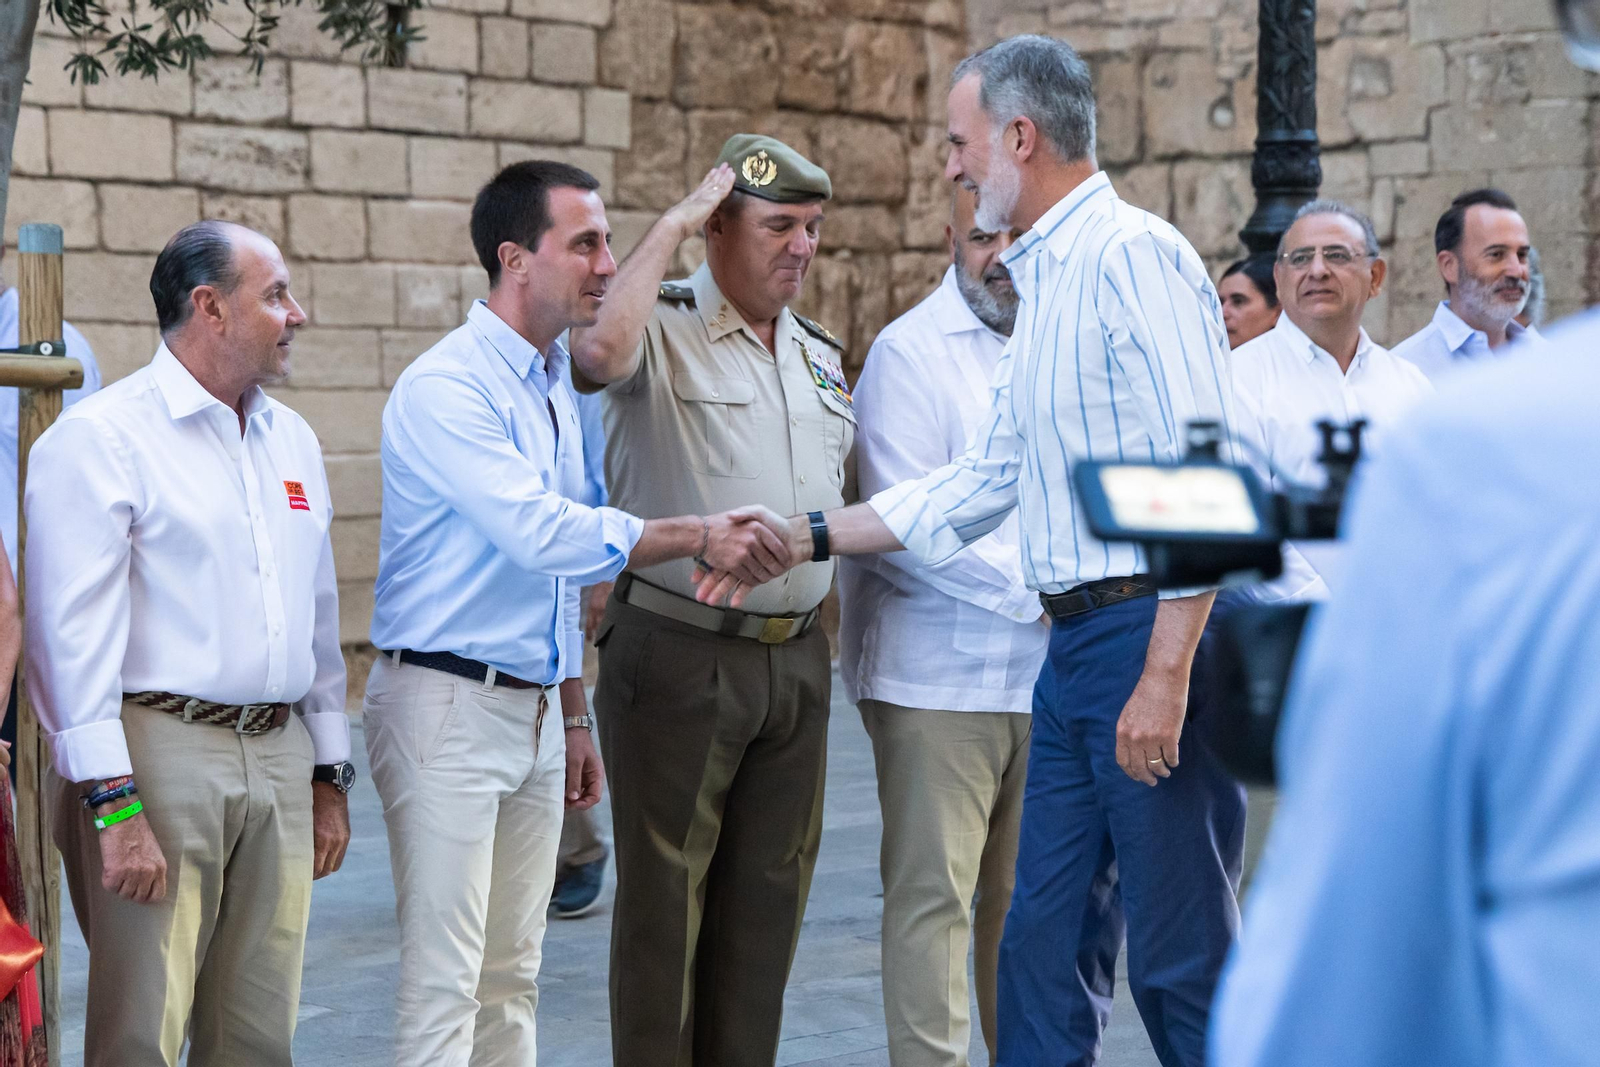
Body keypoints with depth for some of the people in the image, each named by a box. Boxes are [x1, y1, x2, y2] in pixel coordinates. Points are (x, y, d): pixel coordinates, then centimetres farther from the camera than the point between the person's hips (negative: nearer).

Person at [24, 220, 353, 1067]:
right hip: (160, 750, -7)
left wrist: (329, 775, 20)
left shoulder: (292, 440, 17)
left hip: (279, 756, 7)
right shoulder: (102, 437, -6)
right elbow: (74, 631, -13)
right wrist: (114, 805, -18)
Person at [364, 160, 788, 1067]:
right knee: (445, 983, -7)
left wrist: (573, 720, 21)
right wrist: (698, 538, -21)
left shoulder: (554, 387, 15)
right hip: (447, 704, -8)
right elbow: (541, 534, -23)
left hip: (536, 708, 8)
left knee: (512, 978, 11)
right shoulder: (445, 386, -13)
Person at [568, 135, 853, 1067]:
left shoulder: (822, 356, 15)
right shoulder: (664, 335, -7)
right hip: (681, 654, -6)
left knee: (770, 893, 11)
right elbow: (600, 353, -32)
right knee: (665, 894, 1)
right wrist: (672, 226, -19)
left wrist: (823, 636, 17)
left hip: (797, 659, 7)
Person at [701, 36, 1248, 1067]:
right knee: (1046, 941, 13)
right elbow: (985, 480, 24)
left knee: (1182, 958, -3)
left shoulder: (1133, 255, -13)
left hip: (1154, 629, -10)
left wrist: (1167, 674, -23)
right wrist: (806, 539, 21)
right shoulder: (1044, 280, 18)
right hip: (1074, 640, 10)